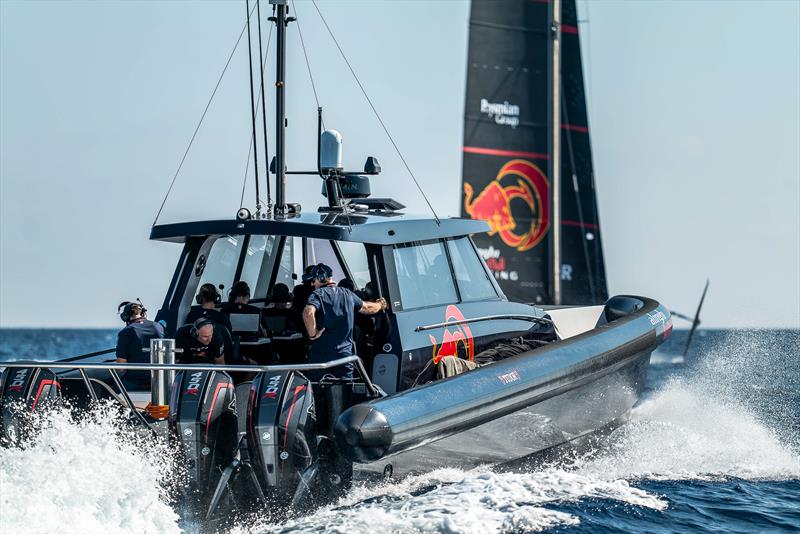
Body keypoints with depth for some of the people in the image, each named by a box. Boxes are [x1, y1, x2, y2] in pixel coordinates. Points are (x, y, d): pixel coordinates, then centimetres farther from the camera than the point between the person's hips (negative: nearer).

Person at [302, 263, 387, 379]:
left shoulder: (318, 294, -9)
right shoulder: (347, 294, 10)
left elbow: (308, 313, -29)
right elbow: (367, 308, 25)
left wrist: (312, 334, -16)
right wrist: (380, 305, 46)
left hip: (322, 355, -5)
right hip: (345, 354, 5)